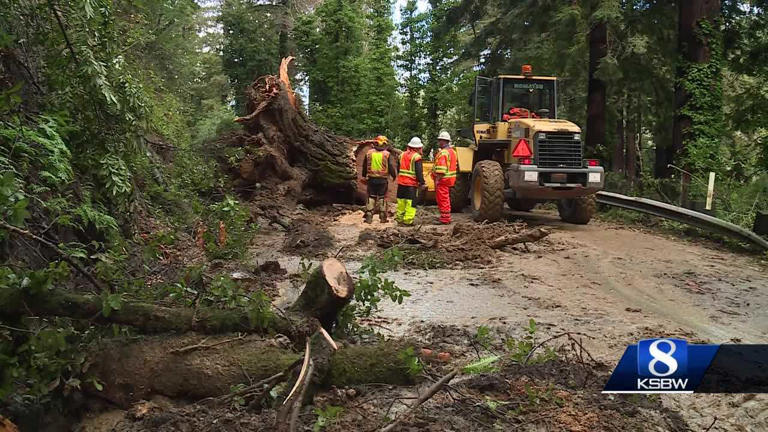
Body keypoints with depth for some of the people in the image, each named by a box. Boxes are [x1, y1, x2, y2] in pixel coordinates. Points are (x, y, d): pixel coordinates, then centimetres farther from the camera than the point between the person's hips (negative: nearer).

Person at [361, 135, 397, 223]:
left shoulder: (369, 153, 2)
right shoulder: (387, 154, -7)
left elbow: (364, 166, 12)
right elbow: (391, 167, -7)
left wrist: (364, 176, 25)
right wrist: (394, 175, 10)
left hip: (371, 179, 2)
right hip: (383, 180, -2)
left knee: (371, 197, 8)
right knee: (382, 198, 7)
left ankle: (369, 217, 5)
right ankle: (383, 217, 10)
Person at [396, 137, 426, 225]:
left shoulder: (402, 155, 11)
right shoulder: (416, 157, -10)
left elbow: (398, 168, 18)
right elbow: (419, 172, -13)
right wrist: (422, 183, -7)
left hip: (401, 182, 7)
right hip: (411, 183, -7)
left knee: (401, 200, 15)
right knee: (411, 202, -3)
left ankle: (399, 217, 22)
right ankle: (407, 220, -5)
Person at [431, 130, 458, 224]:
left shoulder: (443, 153, -19)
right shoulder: (453, 151, 13)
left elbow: (441, 170, -24)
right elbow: (455, 166, 18)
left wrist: (437, 181, -21)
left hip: (443, 180, -10)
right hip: (450, 180, 10)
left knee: (443, 200, -3)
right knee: (446, 200, 18)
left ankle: (444, 220, 0)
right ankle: (447, 218, 27)